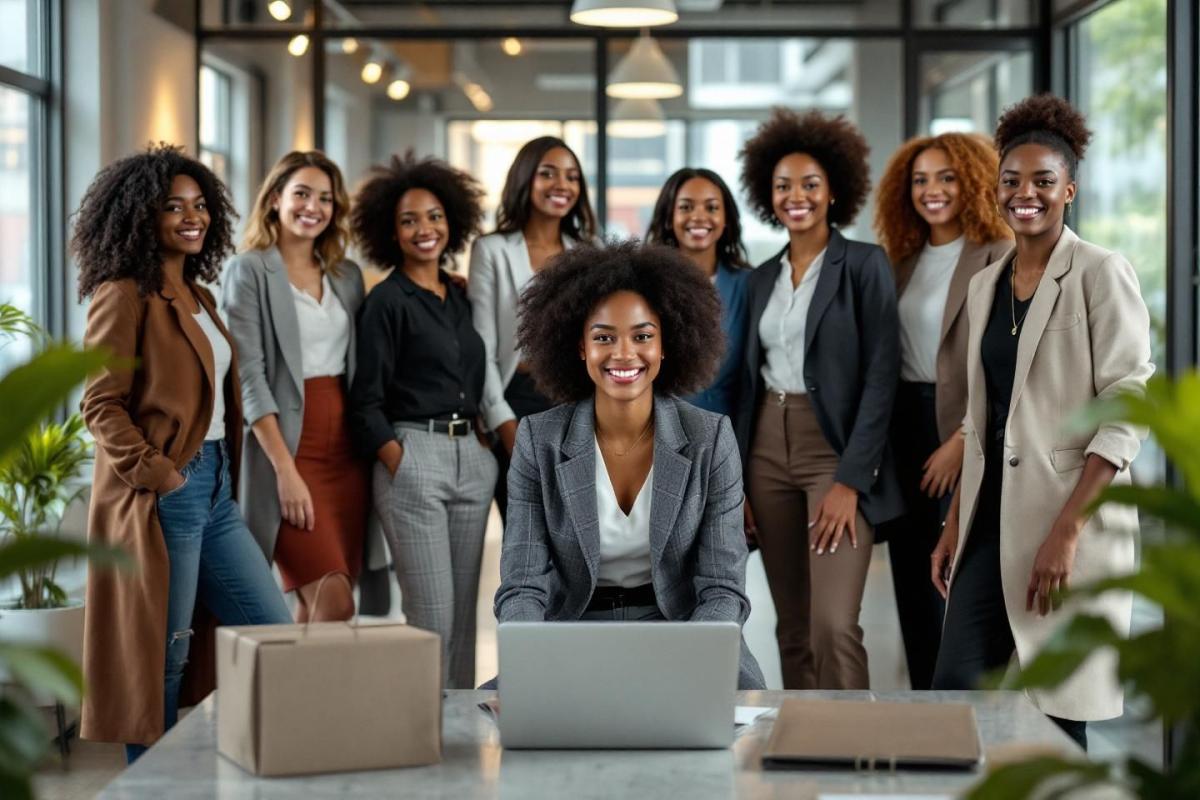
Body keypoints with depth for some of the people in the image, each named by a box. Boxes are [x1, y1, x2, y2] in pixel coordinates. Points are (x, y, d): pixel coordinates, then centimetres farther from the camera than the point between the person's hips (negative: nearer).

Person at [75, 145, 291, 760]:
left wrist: (222, 475, 12)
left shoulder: (197, 295, 16)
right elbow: (101, 405, -13)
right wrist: (157, 475, -18)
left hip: (214, 489, 9)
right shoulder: (125, 295, -9)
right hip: (162, 497, -9)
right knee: (160, 662, -1)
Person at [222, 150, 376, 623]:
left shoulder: (348, 276, 14)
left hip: (346, 448, 5)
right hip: (287, 445, -5)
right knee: (334, 603, -15)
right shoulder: (249, 270, -2)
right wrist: (285, 469, -17)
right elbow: (248, 376, -10)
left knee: (314, 604, 5)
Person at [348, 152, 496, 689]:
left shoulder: (461, 299, 15)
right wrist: (401, 465, -15)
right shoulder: (387, 302, -4)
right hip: (413, 456, -6)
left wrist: (483, 447, 9)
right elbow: (366, 403, -6)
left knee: (463, 610, 9)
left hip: (472, 460, 6)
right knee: (431, 615, -8)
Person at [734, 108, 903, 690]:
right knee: (792, 628, 7)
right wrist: (738, 480, 9)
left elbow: (881, 377, -10)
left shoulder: (864, 265, -4)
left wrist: (850, 480, -17)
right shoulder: (762, 277, 13)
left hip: (836, 450, -6)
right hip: (769, 451, 6)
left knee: (833, 625, -17)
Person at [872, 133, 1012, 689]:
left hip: (966, 430, -7)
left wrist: (962, 441, -16)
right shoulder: (904, 261, 13)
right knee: (913, 576, 9)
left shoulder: (999, 257, -8)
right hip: (903, 427, 7)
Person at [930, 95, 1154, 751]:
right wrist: (953, 526, 13)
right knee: (954, 696, -3)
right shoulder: (985, 285, 14)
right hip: (992, 520, 6)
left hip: (1070, 520, -5)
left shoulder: (1101, 274, -6)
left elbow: (1126, 411, -12)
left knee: (1056, 710, -1)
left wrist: (1066, 530, -19)